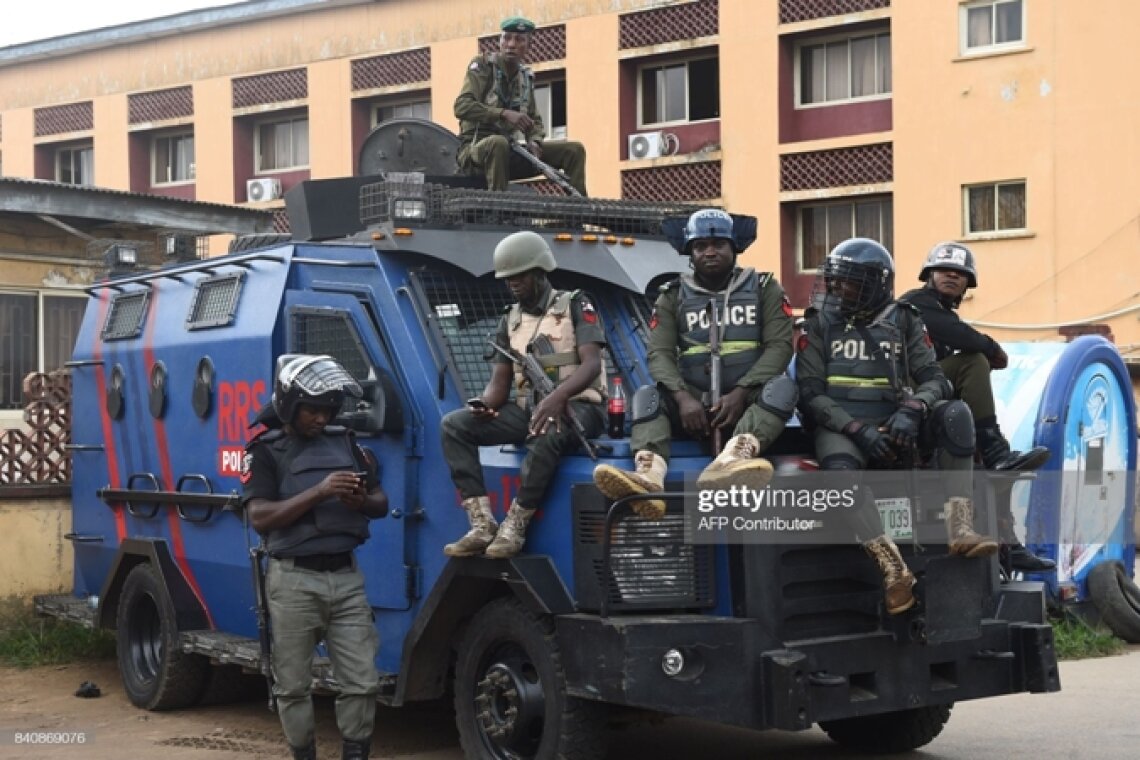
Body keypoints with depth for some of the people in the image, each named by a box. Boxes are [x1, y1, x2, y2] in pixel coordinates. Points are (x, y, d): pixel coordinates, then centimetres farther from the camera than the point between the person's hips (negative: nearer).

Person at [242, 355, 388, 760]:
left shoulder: (345, 442, 12)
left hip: (346, 578, 4)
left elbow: (382, 503, 15)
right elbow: (261, 517, -13)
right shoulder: (265, 452, -1)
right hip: (294, 581, -3)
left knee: (362, 682, 0)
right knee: (293, 686, 4)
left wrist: (361, 501, -9)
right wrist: (319, 492, -21)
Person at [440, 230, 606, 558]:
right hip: (527, 408, 6)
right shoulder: (511, 320, 17)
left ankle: (514, 527, -30)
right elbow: (499, 382, 12)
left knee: (546, 433, -42)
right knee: (454, 424, -14)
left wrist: (556, 398, -35)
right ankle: (482, 524, -25)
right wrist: (485, 404, -15)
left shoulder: (576, 306, 0)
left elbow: (591, 364, -15)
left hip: (577, 406, -6)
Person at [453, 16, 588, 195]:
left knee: (574, 150, -4)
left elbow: (535, 120, 18)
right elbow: (461, 107, -20)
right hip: (476, 148, -6)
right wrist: (504, 114, -31)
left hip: (513, 151, 6)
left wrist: (534, 141, -7)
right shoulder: (482, 65, -6)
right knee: (498, 143, -42)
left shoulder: (526, 76, 12)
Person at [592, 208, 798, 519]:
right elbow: (660, 354, -2)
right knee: (646, 397, -25)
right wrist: (683, 398, -22)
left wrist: (740, 393, -20)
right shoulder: (673, 297, 10)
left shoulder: (764, 288, 7)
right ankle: (649, 477, -57)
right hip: (694, 399, 1)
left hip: (748, 398, -1)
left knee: (782, 387, -32)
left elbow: (779, 346, -5)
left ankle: (728, 464, -62)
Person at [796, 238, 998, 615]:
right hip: (839, 426, -2)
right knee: (840, 470, -38)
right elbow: (811, 395, -1)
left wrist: (911, 410, -20)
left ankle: (960, 529, -33)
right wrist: (859, 430, -16)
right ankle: (894, 569, -41)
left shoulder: (903, 322, 13)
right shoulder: (819, 325, 8)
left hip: (891, 425, 2)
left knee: (955, 413, -27)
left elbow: (934, 379, 4)